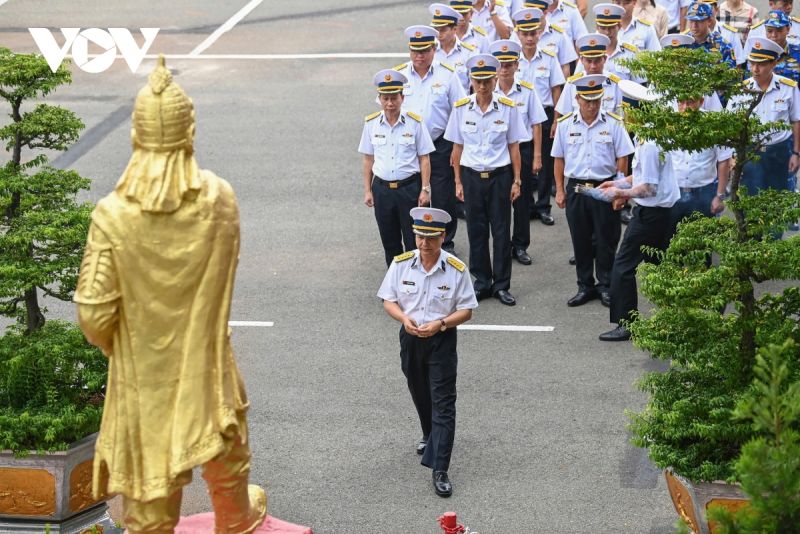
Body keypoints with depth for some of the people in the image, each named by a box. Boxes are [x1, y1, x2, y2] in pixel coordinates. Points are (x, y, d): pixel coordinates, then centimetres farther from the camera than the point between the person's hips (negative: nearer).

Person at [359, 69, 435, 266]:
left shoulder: (415, 123, -6)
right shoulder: (371, 124, 1)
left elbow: (424, 159, -2)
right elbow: (368, 159, 8)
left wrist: (425, 189, -6)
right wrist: (367, 190, 7)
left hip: (409, 187, -3)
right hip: (382, 188, 3)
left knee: (413, 240, 1)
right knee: (389, 241, 12)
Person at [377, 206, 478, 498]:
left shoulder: (456, 269, -13)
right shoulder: (401, 264, -6)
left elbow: (466, 311, -8)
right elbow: (388, 300, 0)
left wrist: (440, 324, -24)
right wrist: (404, 319, -20)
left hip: (442, 341, -3)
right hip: (410, 338, 3)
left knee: (443, 404, -8)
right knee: (420, 395, 23)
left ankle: (439, 470, -8)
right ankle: (430, 436, 52)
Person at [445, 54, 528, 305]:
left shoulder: (508, 108, -5)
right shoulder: (461, 108, -1)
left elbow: (513, 147, 1)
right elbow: (457, 147, 5)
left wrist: (516, 181, 0)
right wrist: (458, 181, 4)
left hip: (500, 176, -1)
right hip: (472, 176, 1)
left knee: (501, 231, 3)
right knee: (476, 230, 7)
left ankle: (501, 285, 12)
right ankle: (482, 282, 19)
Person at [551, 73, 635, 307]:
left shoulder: (614, 124, -3)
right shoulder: (565, 125, 1)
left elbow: (622, 158, 1)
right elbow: (559, 159, 7)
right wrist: (560, 190, 5)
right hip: (576, 189, 2)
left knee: (606, 240, 5)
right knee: (580, 240, 8)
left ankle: (606, 286, 17)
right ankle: (585, 286, 19)